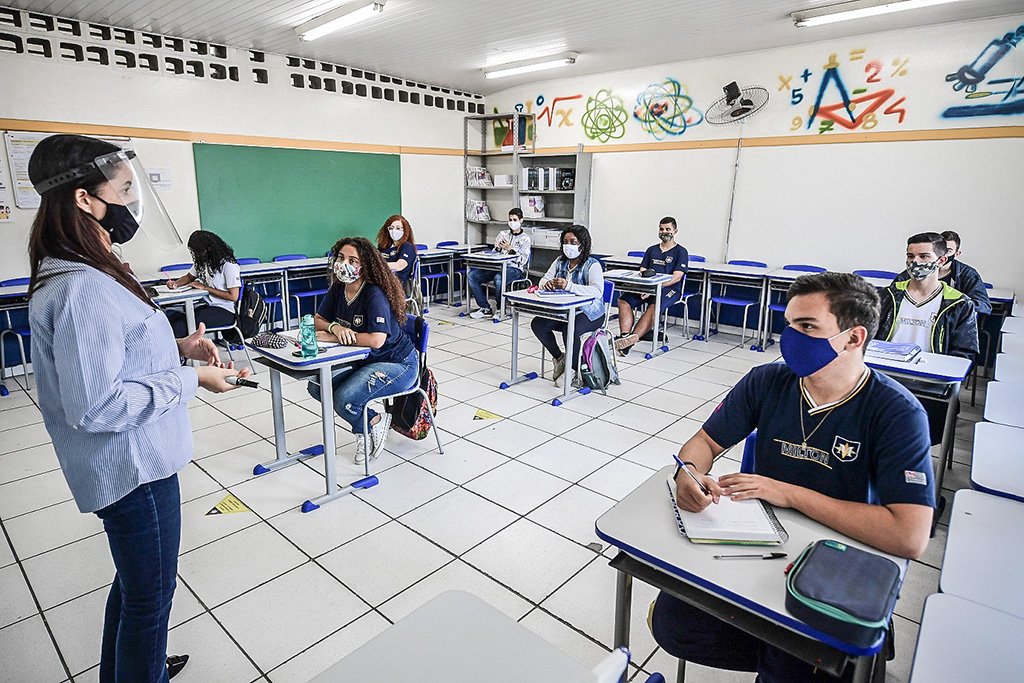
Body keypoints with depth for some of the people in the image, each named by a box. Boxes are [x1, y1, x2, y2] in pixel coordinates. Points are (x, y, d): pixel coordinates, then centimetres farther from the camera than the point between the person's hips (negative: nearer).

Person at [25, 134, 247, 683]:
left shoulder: (77, 274, 6)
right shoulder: (83, 289, -26)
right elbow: (95, 406, -27)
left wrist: (178, 347, 4)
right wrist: (192, 380, -21)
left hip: (131, 459, 10)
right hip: (133, 467, -10)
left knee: (133, 582, 28)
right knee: (150, 595, 10)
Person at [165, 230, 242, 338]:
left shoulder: (229, 265, -13)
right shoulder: (202, 262, 11)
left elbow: (233, 296, -14)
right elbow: (189, 277, 30)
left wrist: (205, 287, -12)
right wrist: (176, 283, 7)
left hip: (224, 312, -7)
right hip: (208, 305, 8)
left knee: (179, 327, -27)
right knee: (170, 316, -19)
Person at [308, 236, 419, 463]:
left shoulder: (375, 295, -25)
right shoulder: (338, 289, -1)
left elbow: (376, 340, -34)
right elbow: (318, 320, 5)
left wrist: (333, 337, -25)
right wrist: (334, 327, -19)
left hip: (398, 364, -8)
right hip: (363, 360, 9)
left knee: (344, 399, -25)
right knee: (317, 387, -4)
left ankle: (374, 422, 9)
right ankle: (363, 430, 11)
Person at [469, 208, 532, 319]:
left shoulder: (525, 239, 5)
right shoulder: (503, 234, 19)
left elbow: (522, 260, -7)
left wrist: (510, 249, -19)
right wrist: (497, 249, -6)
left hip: (515, 269, -5)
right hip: (498, 266, 6)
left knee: (498, 278, -40)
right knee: (472, 275, -16)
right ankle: (485, 309, -14)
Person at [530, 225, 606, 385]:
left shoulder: (592, 265, -12)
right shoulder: (560, 261, 8)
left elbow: (597, 291, -28)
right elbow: (544, 279, 6)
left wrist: (568, 285, -39)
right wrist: (546, 283, -22)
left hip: (589, 313, -7)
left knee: (570, 330, -35)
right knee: (537, 324, -13)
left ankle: (579, 371, -11)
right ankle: (559, 358, 7)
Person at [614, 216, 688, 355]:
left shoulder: (681, 252, 6)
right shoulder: (651, 250, 24)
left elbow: (676, 277, -7)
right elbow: (641, 272, 16)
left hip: (669, 288, -5)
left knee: (654, 306, -37)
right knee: (623, 300, -22)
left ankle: (633, 337, -50)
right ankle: (625, 335, -38)